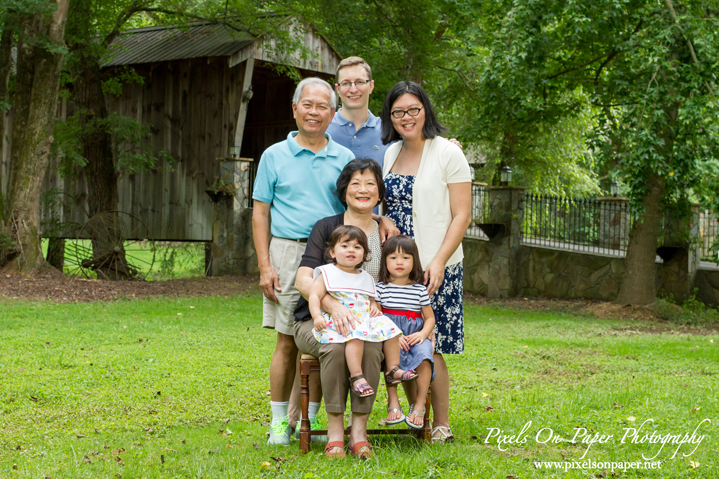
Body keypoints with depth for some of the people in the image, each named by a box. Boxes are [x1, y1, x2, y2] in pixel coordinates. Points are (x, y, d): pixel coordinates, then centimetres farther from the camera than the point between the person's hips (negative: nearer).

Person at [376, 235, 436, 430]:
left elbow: (430, 317, 15)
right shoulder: (381, 288, 6)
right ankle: (393, 403, -26)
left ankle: (419, 406, -24)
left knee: (424, 354, -31)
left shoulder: (420, 289, 12)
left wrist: (423, 334, -6)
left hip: (414, 337, 2)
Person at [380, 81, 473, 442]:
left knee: (428, 346, -5)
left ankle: (441, 424, 7)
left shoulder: (448, 154, -3)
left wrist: (439, 261, -16)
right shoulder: (389, 154, 13)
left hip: (433, 267, -5)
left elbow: (462, 215, -6)